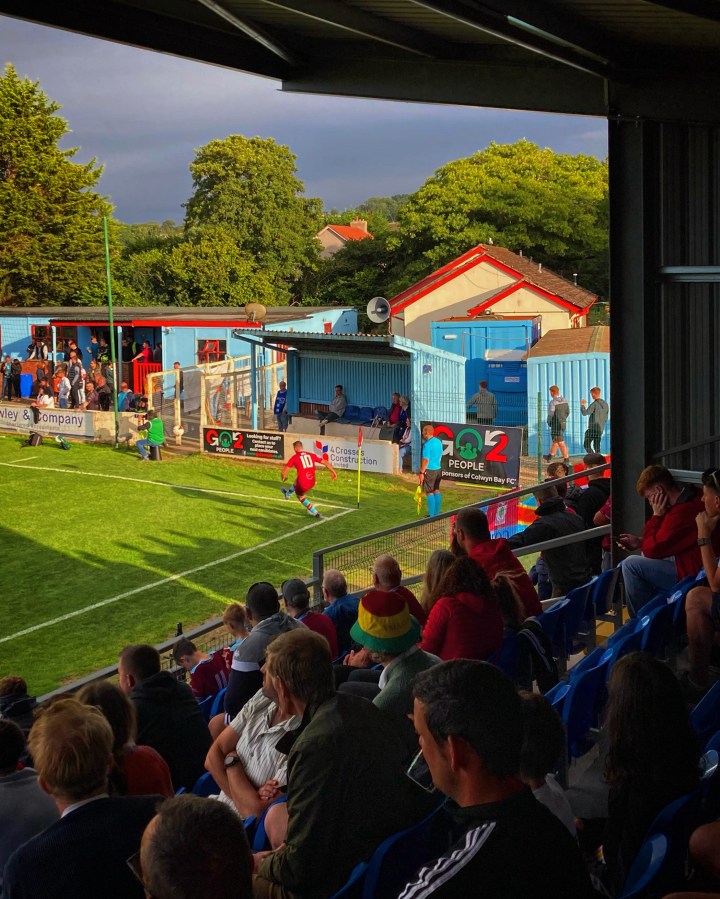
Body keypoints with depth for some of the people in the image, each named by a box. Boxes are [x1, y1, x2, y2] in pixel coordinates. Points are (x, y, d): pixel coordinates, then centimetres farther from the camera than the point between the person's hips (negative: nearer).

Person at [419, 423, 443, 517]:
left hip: (429, 470, -8)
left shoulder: (427, 445, -18)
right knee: (436, 491, 15)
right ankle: (437, 513, 21)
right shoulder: (439, 441, 7)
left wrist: (421, 473, -15)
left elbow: (425, 460, -19)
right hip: (438, 469, 8)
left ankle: (432, 515, -2)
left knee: (429, 493, -2)